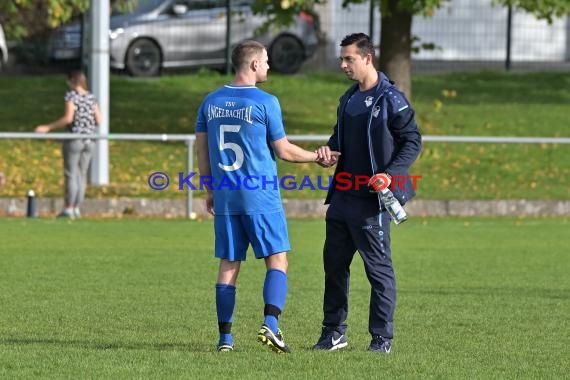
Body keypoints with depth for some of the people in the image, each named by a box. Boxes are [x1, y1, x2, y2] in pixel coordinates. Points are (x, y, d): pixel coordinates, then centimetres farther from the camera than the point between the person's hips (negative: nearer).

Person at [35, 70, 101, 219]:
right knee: (82, 174, 9)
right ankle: (77, 208, 10)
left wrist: (48, 127, -15)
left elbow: (68, 118, -20)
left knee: (71, 174, -2)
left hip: (74, 139, -5)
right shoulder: (91, 97, 7)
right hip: (89, 141, 5)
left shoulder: (71, 95, -9)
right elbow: (98, 120, 5)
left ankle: (68, 209, -3)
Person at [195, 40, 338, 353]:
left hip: (224, 198, 5)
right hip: (261, 198, -5)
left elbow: (201, 150, 12)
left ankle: (225, 337, 7)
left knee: (228, 266, 8)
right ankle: (270, 325, -16)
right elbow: (284, 151, -3)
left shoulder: (211, 102, 7)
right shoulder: (265, 102, -8)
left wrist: (210, 192, 22)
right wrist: (318, 157, 12)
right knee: (277, 260, 1)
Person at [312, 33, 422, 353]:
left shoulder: (391, 99, -10)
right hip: (343, 195, 8)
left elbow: (413, 141, -10)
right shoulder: (348, 99, 13)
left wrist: (391, 174, -22)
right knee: (334, 263, 11)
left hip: (373, 199, -8)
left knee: (379, 268, -2)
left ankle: (382, 338, 4)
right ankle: (334, 333, 20)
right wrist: (330, 149, 1)